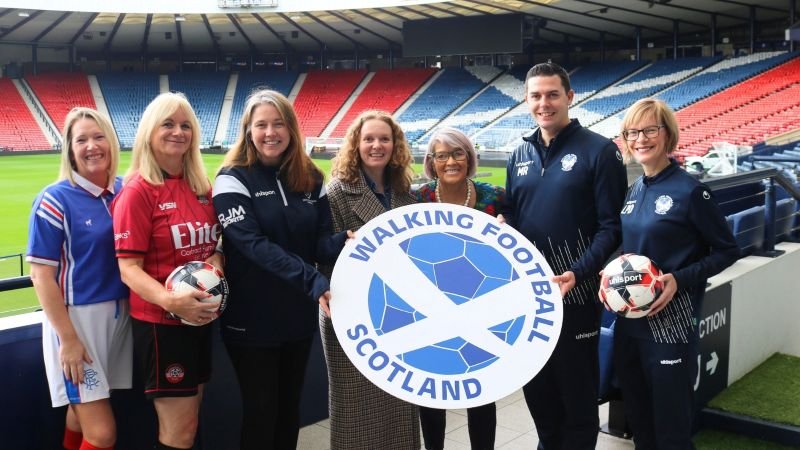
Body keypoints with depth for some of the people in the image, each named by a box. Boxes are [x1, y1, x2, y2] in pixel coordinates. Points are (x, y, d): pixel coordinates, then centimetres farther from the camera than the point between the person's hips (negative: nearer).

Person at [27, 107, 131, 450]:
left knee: (82, 414, 20)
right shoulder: (55, 200, -11)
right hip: (76, 317, -5)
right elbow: (40, 274, -12)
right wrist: (68, 338, -15)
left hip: (119, 314, 5)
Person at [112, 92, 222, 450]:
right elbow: (129, 269, -17)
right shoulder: (137, 191, -13)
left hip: (201, 318, 7)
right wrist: (169, 300, -33)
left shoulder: (201, 186, 7)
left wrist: (217, 259, -4)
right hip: (159, 322, -7)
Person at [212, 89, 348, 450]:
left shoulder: (310, 179, 3)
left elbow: (320, 242, 1)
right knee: (261, 412, 7)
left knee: (290, 409, 19)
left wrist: (346, 242, -23)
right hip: (253, 319, -5)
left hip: (299, 315, 5)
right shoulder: (234, 180, -11)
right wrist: (313, 282, -33)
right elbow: (255, 245, -23)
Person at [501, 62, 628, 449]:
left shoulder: (598, 151, -8)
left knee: (577, 389, 9)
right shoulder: (521, 154, 9)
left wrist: (578, 273, -23)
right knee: (536, 387, 18)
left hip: (575, 293, -5)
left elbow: (611, 226, -12)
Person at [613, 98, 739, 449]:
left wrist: (679, 280, -19)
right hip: (628, 321, 7)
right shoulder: (633, 191, 8)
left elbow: (727, 251, -7)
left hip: (670, 324, -6)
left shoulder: (689, 190, -11)